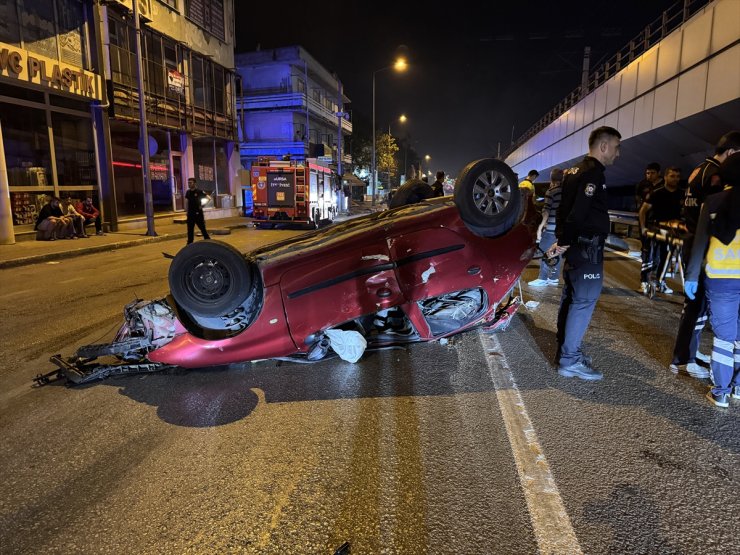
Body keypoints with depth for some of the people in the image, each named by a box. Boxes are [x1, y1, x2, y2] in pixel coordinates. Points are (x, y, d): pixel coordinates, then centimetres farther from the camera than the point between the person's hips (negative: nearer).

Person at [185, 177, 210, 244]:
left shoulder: (199, 191, -7)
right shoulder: (188, 192, 8)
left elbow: (208, 198, -8)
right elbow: (186, 201, 17)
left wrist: (202, 205, -15)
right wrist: (187, 210, 9)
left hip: (198, 213, -5)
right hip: (190, 214, 5)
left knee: (203, 228, 0)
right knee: (190, 230, 8)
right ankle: (189, 244, 15)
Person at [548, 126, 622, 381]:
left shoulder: (575, 170, 16)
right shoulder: (593, 172, -15)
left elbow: (565, 208, 17)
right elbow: (578, 213, -24)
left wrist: (562, 240, 12)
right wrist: (564, 242, -15)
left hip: (575, 245, 10)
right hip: (587, 247, -10)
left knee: (571, 297, 14)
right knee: (584, 300, -7)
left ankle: (565, 350, 24)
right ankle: (569, 360, -3)